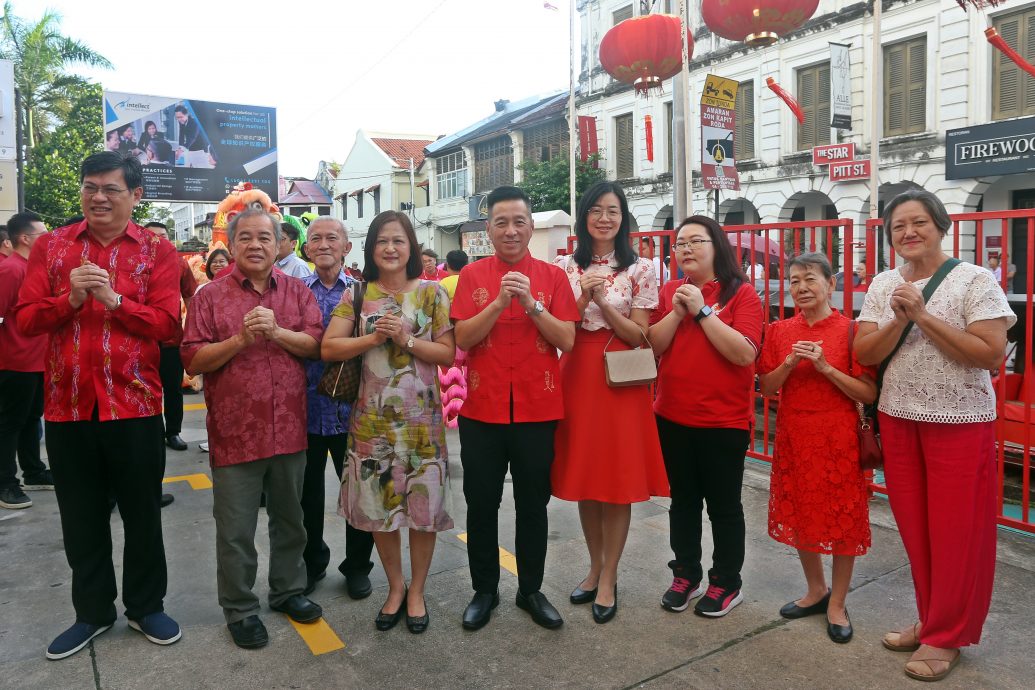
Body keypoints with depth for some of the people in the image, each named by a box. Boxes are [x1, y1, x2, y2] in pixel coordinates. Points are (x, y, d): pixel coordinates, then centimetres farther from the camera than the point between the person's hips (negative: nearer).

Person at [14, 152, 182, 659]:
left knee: (142, 515, 10)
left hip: (134, 404, -2)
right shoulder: (50, 246, 6)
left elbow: (167, 324, -8)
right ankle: (92, 611, 32)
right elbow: (25, 319, 1)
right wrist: (70, 298, -16)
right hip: (67, 405, 2)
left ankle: (146, 607, 29)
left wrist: (114, 299, -20)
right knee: (81, 519, 14)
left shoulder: (157, 251, 0)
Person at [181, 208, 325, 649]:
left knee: (289, 517, 17)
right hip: (234, 431, -2)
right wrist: (240, 339, -18)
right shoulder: (211, 296, -1)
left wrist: (277, 332, -18)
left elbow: (316, 346, -3)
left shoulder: (297, 292, 6)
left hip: (289, 427, 3)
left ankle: (288, 590, 36)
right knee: (236, 529, 8)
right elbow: (192, 360, -6)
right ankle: (239, 609, 25)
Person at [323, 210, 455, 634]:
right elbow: (329, 347, -2)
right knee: (377, 504, 8)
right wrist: (374, 338, -14)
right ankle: (395, 586, 30)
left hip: (421, 416, -1)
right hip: (373, 416, 2)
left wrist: (407, 340, -16)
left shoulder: (431, 293, 1)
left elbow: (448, 353, -3)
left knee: (424, 504, 4)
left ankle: (416, 591, 25)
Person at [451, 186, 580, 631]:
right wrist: (500, 301, -20)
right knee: (481, 504, 11)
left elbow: (568, 341, -7)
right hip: (482, 409, 0)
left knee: (533, 505, 12)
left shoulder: (553, 276, 1)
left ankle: (531, 590, 30)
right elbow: (462, 338, -8)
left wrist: (531, 303, -19)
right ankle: (484, 590, 29)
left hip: (538, 409, 0)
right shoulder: (472, 275, 1)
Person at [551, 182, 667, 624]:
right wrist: (583, 297, -14)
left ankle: (608, 579, 18)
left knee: (618, 481, 3)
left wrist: (603, 300, -17)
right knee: (583, 478, 12)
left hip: (620, 381, -3)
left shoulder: (640, 269, -1)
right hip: (576, 377, 3)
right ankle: (595, 568, 30)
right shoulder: (565, 267, 6)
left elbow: (639, 336, -5)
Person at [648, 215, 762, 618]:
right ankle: (686, 575, 31)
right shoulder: (669, 291, 6)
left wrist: (702, 310, -18)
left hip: (724, 421, -4)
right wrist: (677, 312, -14)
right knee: (683, 501, 16)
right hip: (672, 418, 4)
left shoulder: (741, 293, -7)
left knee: (723, 505, 9)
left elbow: (744, 353, -18)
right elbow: (651, 346, 0)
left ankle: (726, 583, 26)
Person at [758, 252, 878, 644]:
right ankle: (816, 590, 35)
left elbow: (868, 394, -9)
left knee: (842, 520, 6)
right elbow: (766, 388, 4)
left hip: (838, 439, -4)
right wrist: (789, 364, -13)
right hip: (793, 436, 4)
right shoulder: (779, 331, 4)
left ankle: (837, 603, 23)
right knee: (800, 517, 14)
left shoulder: (849, 330, -8)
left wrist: (825, 367, -19)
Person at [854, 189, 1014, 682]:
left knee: (956, 532, 5)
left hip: (959, 423, -4)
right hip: (898, 419, 5)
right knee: (915, 528, 13)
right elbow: (864, 354, -1)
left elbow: (992, 355, -18)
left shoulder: (975, 280, -9)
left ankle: (946, 636, 20)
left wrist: (924, 316, -20)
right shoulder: (883, 284, 4)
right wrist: (899, 320, -17)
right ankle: (930, 619, 31)